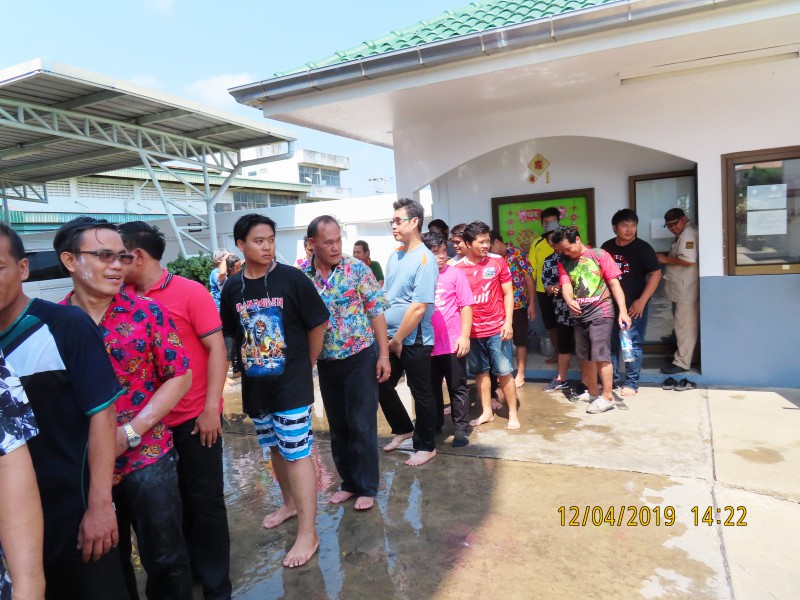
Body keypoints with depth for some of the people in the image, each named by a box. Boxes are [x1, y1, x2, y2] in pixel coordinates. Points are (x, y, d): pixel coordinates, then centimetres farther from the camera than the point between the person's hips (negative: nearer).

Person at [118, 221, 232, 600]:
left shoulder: (190, 292, -10)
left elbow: (216, 348, -12)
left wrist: (211, 407, -16)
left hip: (194, 418, -4)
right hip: (148, 421, 5)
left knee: (205, 500, 7)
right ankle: (185, 568, 39)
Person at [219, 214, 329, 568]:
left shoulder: (292, 278, -12)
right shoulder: (232, 288, 1)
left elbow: (318, 324, -5)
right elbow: (231, 334, 14)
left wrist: (306, 365, 1)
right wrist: (245, 365, 8)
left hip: (292, 383, -5)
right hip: (255, 385, 5)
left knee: (297, 453, -2)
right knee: (275, 448, 20)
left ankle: (308, 533, 9)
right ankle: (291, 503, 43)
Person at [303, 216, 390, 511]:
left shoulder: (357, 269, -8)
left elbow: (376, 312, -6)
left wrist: (383, 355, -10)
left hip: (360, 357, -3)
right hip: (326, 363, 3)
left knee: (362, 425, 3)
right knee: (338, 426, 14)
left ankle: (367, 487, 19)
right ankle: (349, 481, 32)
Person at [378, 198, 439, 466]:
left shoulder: (424, 260, -17)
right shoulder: (394, 256, 7)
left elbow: (419, 306, -21)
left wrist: (398, 340, -15)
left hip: (414, 341, -8)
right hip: (390, 338, 8)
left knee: (421, 393, 7)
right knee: (382, 386, 16)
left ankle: (426, 446, 25)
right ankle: (403, 429, 38)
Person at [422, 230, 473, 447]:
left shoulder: (455, 274, -5)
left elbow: (466, 306, -3)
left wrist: (464, 336, -9)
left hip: (453, 343, -3)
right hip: (427, 344, 3)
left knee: (457, 388, 9)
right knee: (431, 388, 17)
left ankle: (461, 429, 21)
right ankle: (434, 425, 33)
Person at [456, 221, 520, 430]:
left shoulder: (498, 261, -3)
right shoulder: (458, 268, -3)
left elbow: (508, 293, 1)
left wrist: (508, 322, -7)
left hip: (497, 328, -1)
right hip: (473, 331, 2)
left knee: (504, 372, 4)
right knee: (480, 372, 13)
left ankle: (513, 414, 17)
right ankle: (487, 412, 28)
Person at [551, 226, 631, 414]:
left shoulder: (599, 255, -6)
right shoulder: (564, 262, 5)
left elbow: (614, 283, -7)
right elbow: (566, 285, -8)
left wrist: (623, 311, -15)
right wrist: (569, 300, -31)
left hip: (600, 311, -5)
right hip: (579, 314, 6)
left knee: (601, 355, -8)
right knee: (585, 356, 14)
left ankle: (607, 397, 2)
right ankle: (592, 392, 29)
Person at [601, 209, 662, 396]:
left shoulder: (642, 247, -5)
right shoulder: (607, 247, 7)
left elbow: (655, 274, -9)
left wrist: (642, 301, -16)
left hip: (633, 306, -4)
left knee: (632, 344, 0)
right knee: (610, 343, 11)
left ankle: (631, 383, 11)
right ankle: (611, 379, 24)